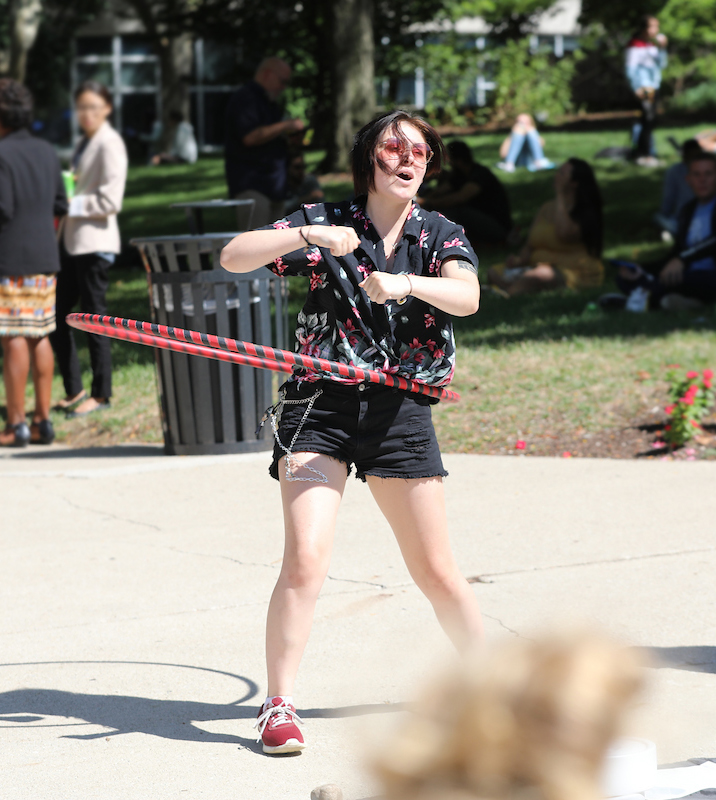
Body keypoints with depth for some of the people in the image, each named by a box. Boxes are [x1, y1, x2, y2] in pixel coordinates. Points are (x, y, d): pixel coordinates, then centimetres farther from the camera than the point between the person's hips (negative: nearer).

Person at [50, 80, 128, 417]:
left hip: (95, 241, -9)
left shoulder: (109, 144, -11)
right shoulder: (84, 142, 15)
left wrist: (71, 204, -16)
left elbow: (110, 201, -17)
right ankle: (74, 389, 18)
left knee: (94, 316, -2)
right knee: (56, 313, 9)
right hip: (73, 240, 9)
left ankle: (100, 394, 9)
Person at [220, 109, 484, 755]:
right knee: (305, 561, -16)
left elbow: (468, 296, -15)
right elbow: (233, 258, -8)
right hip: (320, 408, -2)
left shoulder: (441, 236, 6)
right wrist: (307, 236, -22)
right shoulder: (325, 223, 2)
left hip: (400, 412, 2)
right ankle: (279, 706, -7)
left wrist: (406, 284, -33)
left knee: (437, 573, 8)